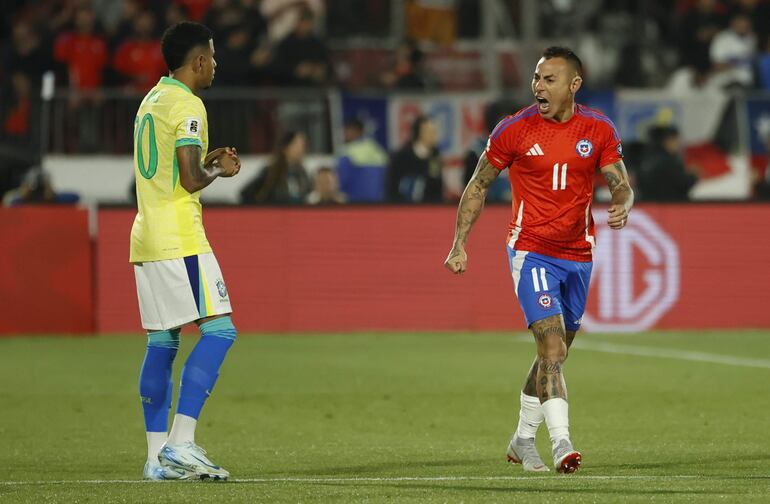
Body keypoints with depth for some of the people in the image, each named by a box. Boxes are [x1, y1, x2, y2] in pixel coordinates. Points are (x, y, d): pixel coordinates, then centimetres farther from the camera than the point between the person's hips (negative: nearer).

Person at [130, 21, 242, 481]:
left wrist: (208, 162, 18)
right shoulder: (187, 105, -10)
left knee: (162, 342, 9)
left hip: (146, 237, 10)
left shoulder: (152, 101, 19)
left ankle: (158, 456, 7)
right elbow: (191, 179, -17)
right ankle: (181, 444, -19)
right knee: (218, 330, -11)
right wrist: (219, 171, 2)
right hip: (179, 238, -10)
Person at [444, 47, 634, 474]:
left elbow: (621, 185, 4)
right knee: (552, 346, -19)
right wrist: (460, 244, -2)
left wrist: (621, 207, -21)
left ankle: (523, 440, 29)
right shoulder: (515, 129, -7)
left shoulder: (599, 131, 0)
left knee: (554, 353, 13)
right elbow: (478, 185, 2)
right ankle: (561, 443, -24)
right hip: (530, 250, -4)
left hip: (577, 255, 4)